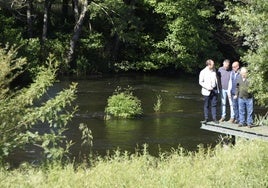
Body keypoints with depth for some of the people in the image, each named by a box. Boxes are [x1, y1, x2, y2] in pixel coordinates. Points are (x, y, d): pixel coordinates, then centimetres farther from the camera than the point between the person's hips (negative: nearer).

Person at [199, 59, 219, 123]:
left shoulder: (214, 70, 6)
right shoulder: (203, 72, -7)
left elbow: (216, 80, 14)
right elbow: (200, 82, -5)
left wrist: (217, 89, 11)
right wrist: (207, 87, -16)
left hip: (214, 90, 3)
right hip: (207, 91, -3)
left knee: (214, 104, 2)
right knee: (206, 105, 5)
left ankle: (214, 118, 6)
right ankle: (206, 119, 13)